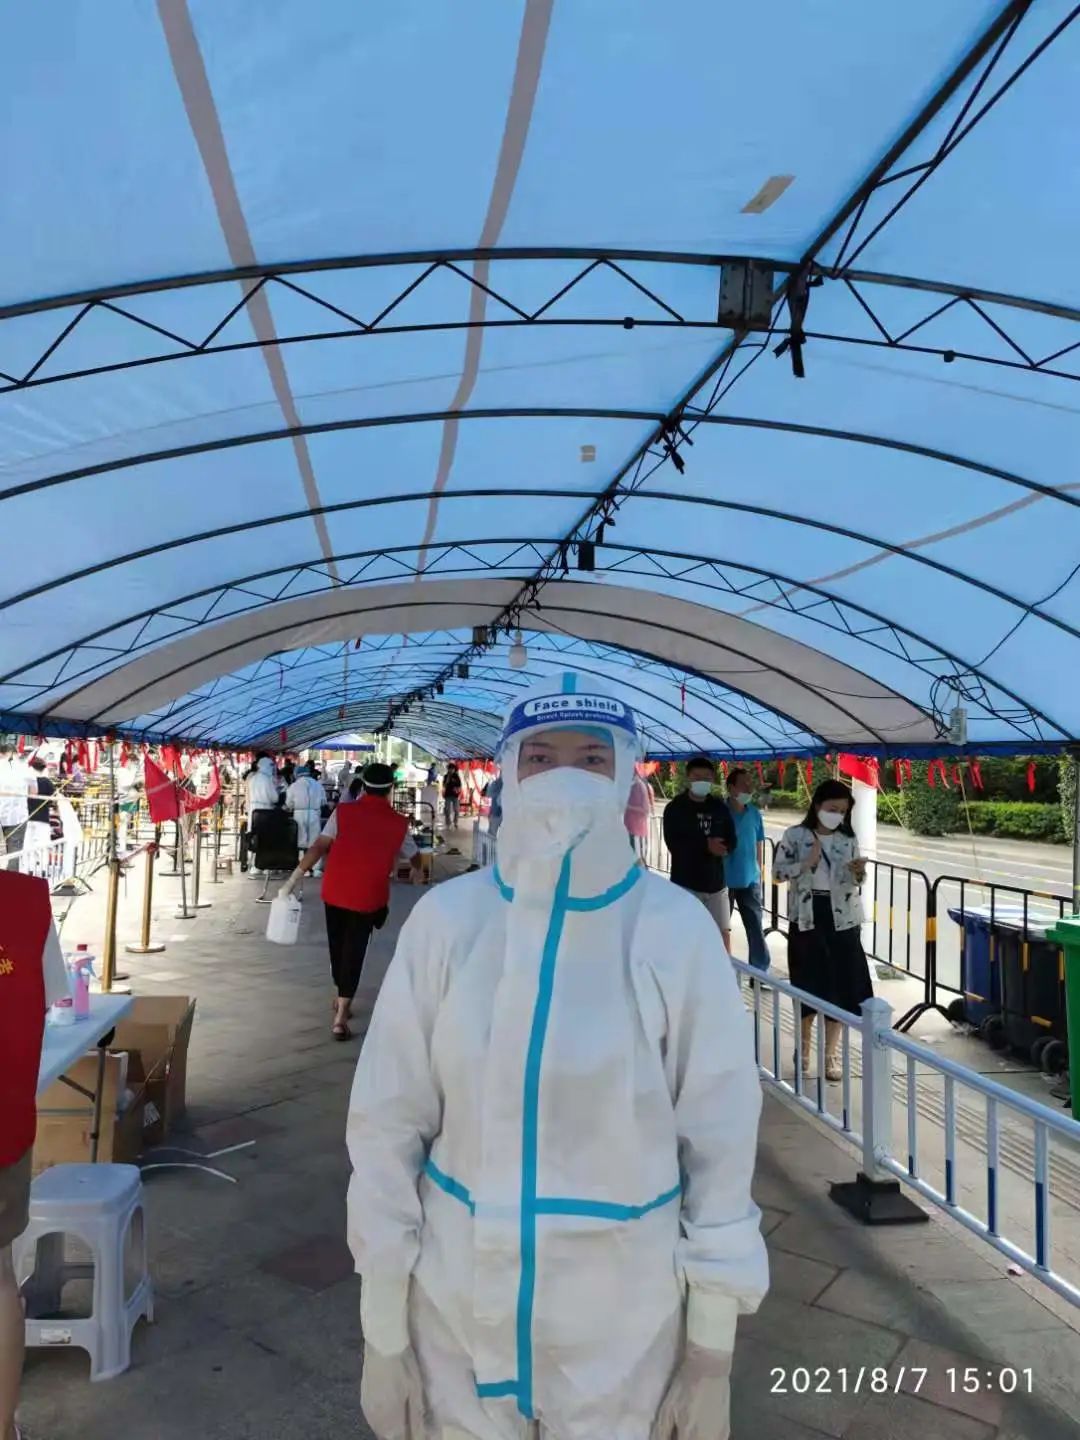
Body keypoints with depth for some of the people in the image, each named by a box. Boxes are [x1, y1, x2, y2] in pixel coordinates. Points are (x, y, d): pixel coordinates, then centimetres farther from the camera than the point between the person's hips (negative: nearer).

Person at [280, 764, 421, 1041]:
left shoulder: (343, 812, 0)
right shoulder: (398, 823, 1)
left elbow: (319, 847, -9)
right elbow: (415, 859, 16)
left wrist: (294, 879, -6)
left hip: (334, 891, 2)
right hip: (367, 896, -2)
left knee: (337, 945, 21)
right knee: (354, 950, 4)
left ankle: (341, 999, 40)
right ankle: (341, 1018, -3)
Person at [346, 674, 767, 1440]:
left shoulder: (677, 930, -14)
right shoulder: (447, 919, -12)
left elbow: (720, 1139, -6)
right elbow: (388, 1125, -4)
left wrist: (712, 1353, -1)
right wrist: (383, 1334, 0)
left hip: (622, 1312, -1)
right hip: (456, 1301, 1)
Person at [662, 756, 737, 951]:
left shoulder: (720, 808, 8)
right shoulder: (674, 808, -3)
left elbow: (731, 842, 5)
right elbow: (673, 844, -13)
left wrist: (719, 848, -17)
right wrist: (705, 846, -20)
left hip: (716, 882, 3)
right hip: (685, 883, -3)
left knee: (724, 933, 4)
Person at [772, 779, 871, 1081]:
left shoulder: (848, 839, 4)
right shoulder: (795, 835, -5)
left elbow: (855, 882, 9)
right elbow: (778, 871, -7)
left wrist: (860, 872, -13)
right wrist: (807, 862, -19)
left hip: (842, 918, 2)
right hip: (807, 916, -2)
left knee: (840, 985, 2)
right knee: (809, 984, 5)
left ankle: (831, 1053, 14)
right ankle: (804, 1044, 28)